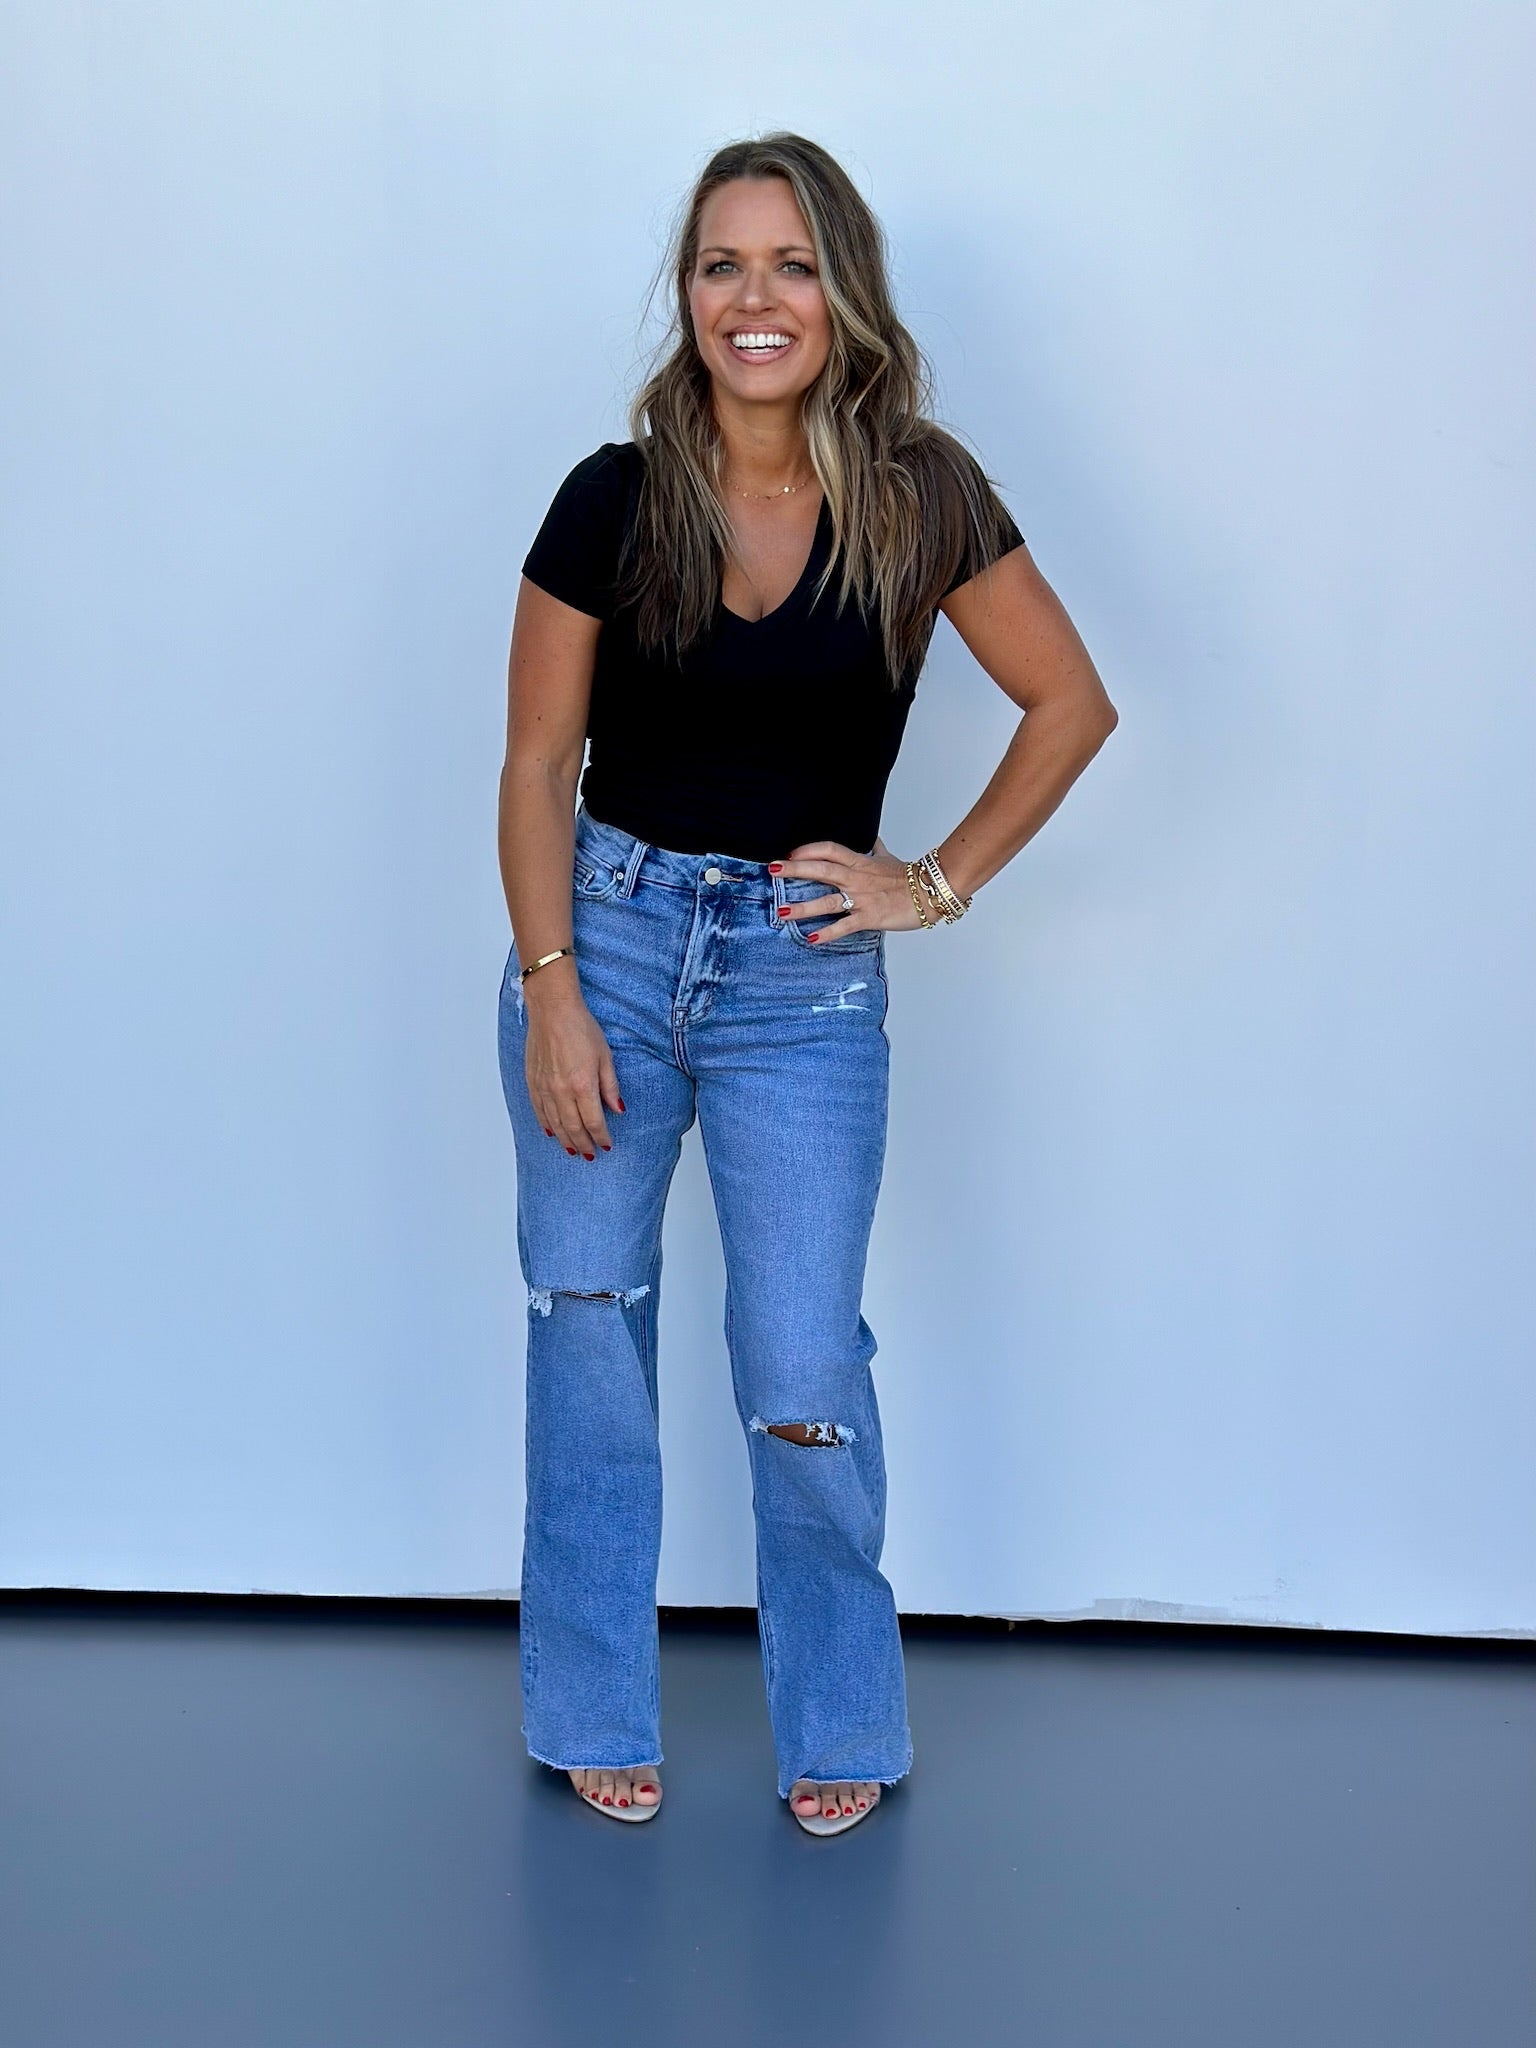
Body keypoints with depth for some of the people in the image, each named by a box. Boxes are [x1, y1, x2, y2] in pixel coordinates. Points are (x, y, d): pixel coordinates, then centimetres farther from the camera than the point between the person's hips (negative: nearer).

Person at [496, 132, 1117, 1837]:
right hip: (606, 930, 1)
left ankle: (839, 1721, 24)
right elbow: (537, 765, -1)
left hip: (804, 969, -1)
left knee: (802, 1372, -2)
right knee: (588, 1329, 8)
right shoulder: (612, 500, -5)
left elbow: (1072, 703, 4)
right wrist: (553, 991, -8)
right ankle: (593, 1714, 27)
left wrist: (941, 883, -1)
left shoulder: (921, 501, -6)